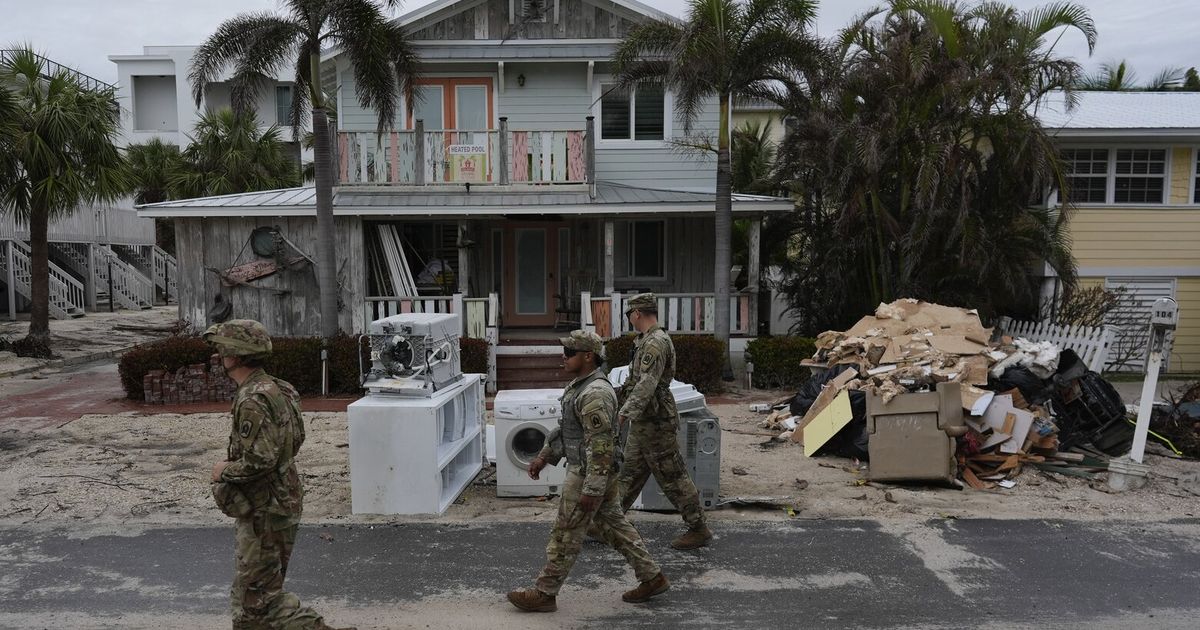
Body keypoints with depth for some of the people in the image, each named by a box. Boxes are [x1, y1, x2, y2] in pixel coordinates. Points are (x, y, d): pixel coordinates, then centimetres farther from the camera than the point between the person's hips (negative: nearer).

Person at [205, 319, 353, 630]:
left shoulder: (252, 401, -23)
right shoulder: (274, 389, 6)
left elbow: (259, 460, -29)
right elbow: (295, 439, 16)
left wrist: (225, 471, -11)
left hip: (264, 513, -10)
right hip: (280, 502, 10)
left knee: (258, 596, 0)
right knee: (249, 592, 21)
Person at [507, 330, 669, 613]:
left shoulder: (595, 394, -24)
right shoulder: (580, 386, 10)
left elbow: (601, 445, -26)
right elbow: (566, 428, 20)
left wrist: (591, 490, -25)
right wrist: (544, 457, 19)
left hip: (590, 473, -10)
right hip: (595, 471, 10)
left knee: (566, 534, 2)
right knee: (614, 525, 16)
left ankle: (544, 594, 15)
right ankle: (652, 578, 24)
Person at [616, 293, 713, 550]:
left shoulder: (656, 343, -19)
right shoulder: (646, 341, 13)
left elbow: (647, 384, -30)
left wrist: (626, 411, -36)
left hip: (655, 422, -10)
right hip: (643, 422, 10)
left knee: (672, 477, -2)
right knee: (629, 473, 16)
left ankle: (699, 529, 8)